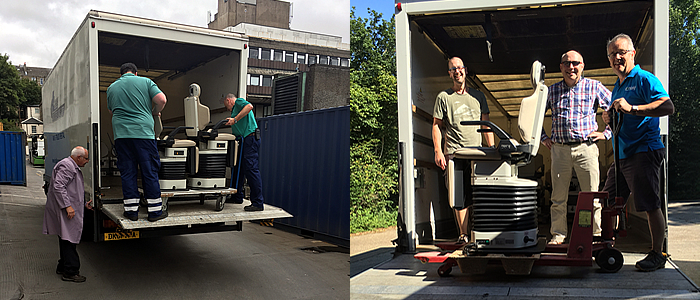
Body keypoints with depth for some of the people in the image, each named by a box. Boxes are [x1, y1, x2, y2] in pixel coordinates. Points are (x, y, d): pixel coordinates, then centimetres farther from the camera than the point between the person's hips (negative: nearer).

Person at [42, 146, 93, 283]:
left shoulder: (73, 168, 23)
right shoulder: (66, 166, -13)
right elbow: (58, 186, -23)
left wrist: (84, 204, 25)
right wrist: (67, 206, -26)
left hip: (69, 210, 11)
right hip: (66, 211, -11)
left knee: (66, 240, 17)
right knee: (69, 240, -9)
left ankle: (63, 267, 27)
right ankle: (70, 272, -6)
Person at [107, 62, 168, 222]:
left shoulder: (112, 87, 15)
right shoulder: (145, 81, 5)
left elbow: (111, 111, 24)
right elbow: (161, 99, -5)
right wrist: (154, 112, 13)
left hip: (121, 133, 3)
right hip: (143, 131, -3)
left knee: (127, 172, 7)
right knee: (150, 171, 2)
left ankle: (131, 210, 9)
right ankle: (155, 210, 4)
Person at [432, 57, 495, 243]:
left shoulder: (478, 96, 16)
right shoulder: (443, 97, 7)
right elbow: (437, 126, 5)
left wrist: (492, 149, 8)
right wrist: (438, 151, -5)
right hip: (454, 153, -2)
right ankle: (463, 234, 2)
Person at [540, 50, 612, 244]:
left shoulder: (594, 87, 6)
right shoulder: (552, 91, 11)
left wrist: (606, 133, 3)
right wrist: (543, 137, 13)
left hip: (586, 147, -2)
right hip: (559, 149, 2)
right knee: (558, 197, 5)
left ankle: (596, 234, 12)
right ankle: (558, 234, 14)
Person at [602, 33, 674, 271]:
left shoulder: (644, 79, -6)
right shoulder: (618, 86, 20)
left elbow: (668, 106, -21)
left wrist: (632, 108, -29)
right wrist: (610, 119, 9)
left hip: (644, 151, -9)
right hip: (622, 155, 9)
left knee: (651, 206, -4)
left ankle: (657, 255, 7)